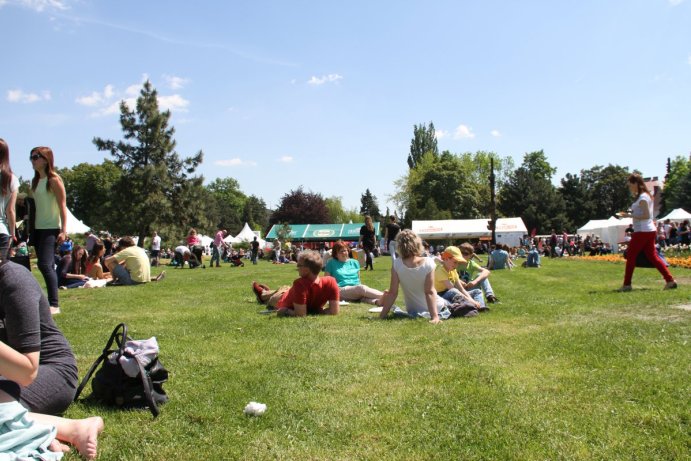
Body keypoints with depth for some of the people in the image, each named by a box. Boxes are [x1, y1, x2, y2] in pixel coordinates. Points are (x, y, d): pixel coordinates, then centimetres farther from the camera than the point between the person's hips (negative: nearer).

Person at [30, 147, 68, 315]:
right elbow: (35, 205, 17)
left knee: (45, 265, -16)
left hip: (51, 229, -8)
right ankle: (51, 302, 15)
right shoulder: (35, 181, 14)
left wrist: (63, 230, -17)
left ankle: (54, 304, -15)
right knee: (48, 266, 10)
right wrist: (31, 229, 12)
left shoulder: (54, 180, -8)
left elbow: (62, 206, -11)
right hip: (38, 228, 8)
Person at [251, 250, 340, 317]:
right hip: (312, 307, 4)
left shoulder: (300, 284, -47)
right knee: (286, 288, 34)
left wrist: (285, 312, -27)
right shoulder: (331, 282, -37)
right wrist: (317, 311, -21)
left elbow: (300, 314, -43)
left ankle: (262, 294, 70)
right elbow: (334, 312, -33)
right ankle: (263, 294, 68)